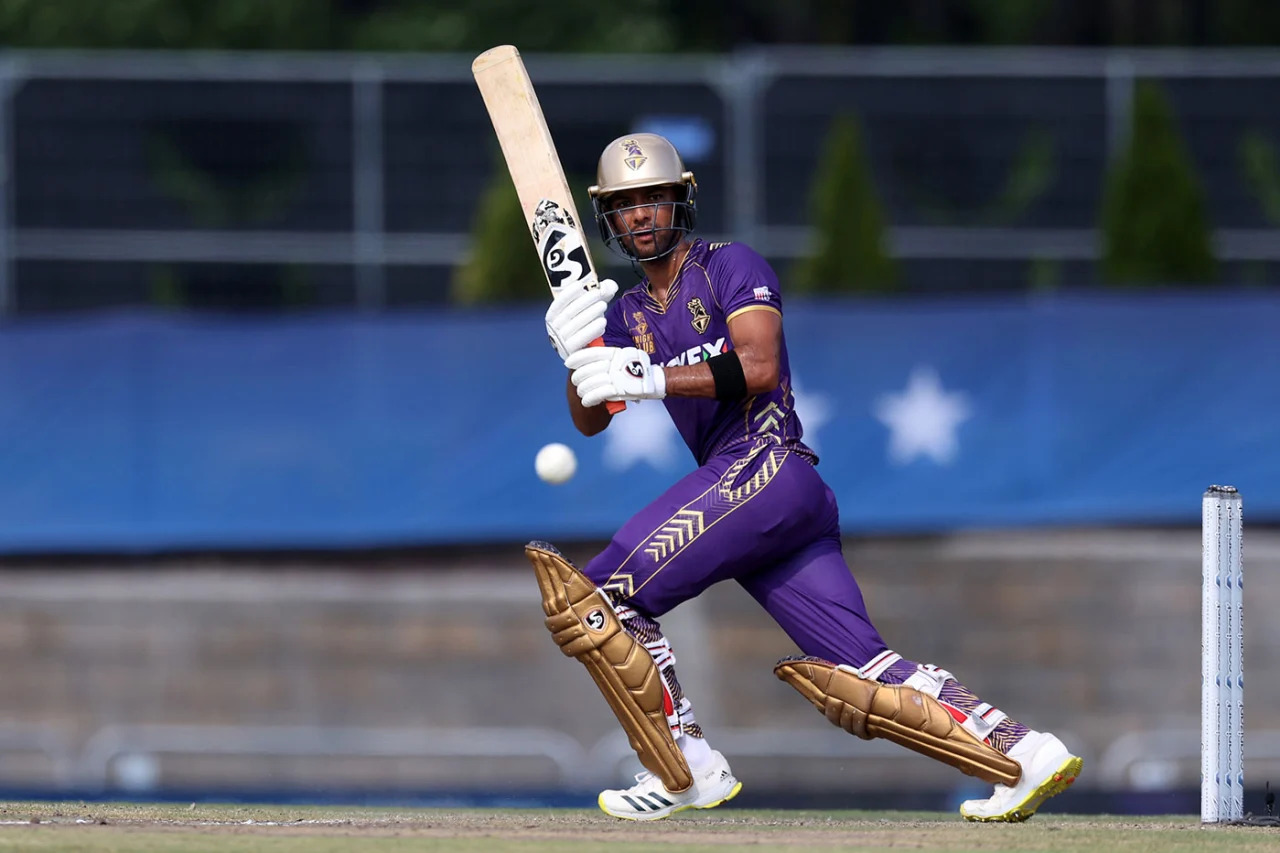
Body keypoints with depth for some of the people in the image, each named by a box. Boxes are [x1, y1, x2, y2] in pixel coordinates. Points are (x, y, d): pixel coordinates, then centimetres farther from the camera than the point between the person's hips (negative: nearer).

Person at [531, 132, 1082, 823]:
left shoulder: (731, 267, 3)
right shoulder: (625, 314, 23)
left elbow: (759, 367, -13)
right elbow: (589, 419, 12)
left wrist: (650, 378, -23)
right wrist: (578, 356, -9)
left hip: (769, 467, -7)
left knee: (606, 593, -17)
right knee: (865, 676, -1)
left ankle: (687, 771, -13)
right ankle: (1024, 755, -4)